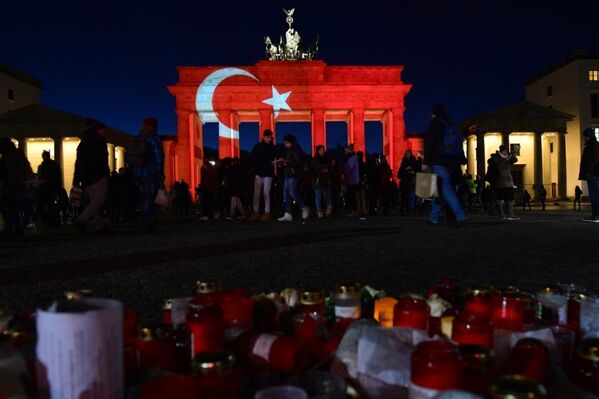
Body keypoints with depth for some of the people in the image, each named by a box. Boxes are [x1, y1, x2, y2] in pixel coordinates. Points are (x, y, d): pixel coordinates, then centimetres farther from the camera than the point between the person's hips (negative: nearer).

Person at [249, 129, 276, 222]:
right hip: (258, 172, 1)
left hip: (268, 173, -1)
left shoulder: (272, 147, 5)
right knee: (256, 193, 1)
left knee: (266, 193, -4)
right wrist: (255, 167, -3)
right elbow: (252, 159, 7)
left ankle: (267, 213, 0)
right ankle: (255, 212, 6)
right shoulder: (257, 146, 5)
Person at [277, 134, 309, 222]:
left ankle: (304, 208, 3)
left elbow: (299, 163, -14)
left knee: (293, 193, -16)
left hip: (294, 174, -8)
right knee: (286, 195, 1)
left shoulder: (297, 150, -4)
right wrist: (282, 163, 4)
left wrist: (286, 162, -18)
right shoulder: (287, 151, 20)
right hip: (287, 175, 8)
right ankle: (288, 215, 2)